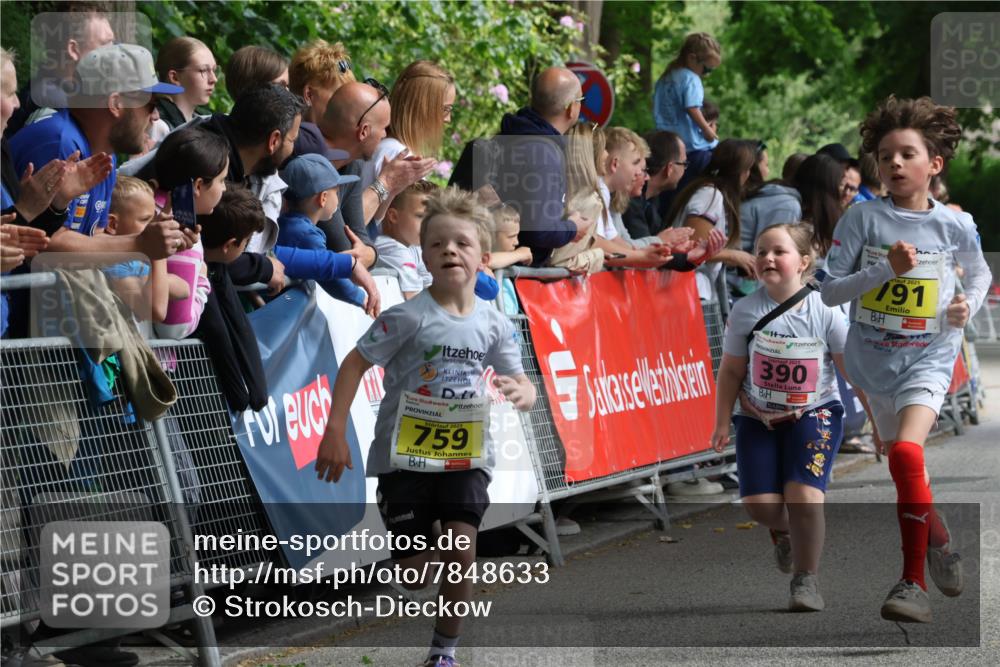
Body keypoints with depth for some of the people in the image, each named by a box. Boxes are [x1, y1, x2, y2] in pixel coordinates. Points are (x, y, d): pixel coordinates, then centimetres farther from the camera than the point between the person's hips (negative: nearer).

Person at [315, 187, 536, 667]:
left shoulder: (495, 325, 1)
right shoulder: (408, 317, -11)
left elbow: (522, 385, 6)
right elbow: (355, 364, -9)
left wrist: (521, 393, -21)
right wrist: (335, 433, -15)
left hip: (465, 454, 2)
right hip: (404, 452, -2)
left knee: (461, 551, -14)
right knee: (414, 570, -1)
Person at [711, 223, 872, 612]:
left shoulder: (824, 312, -11)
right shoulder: (746, 312, -8)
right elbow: (731, 371, 1)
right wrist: (722, 423, -3)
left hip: (814, 416, -2)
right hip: (758, 419, 2)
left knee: (804, 496, -18)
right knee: (759, 503, -8)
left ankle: (806, 581, -1)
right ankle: (784, 530, 30)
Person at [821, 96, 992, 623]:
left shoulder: (955, 225, -4)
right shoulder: (863, 218, -6)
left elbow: (980, 274, 16)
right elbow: (830, 291, -8)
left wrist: (968, 306, -4)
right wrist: (886, 268, -21)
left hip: (928, 358, -3)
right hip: (873, 359, 3)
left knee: (906, 453, -25)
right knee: (901, 461, 19)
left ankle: (913, 582, -21)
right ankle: (938, 541, 47)